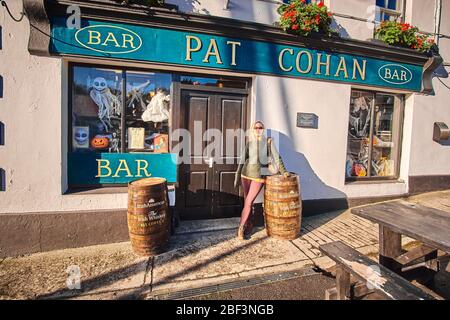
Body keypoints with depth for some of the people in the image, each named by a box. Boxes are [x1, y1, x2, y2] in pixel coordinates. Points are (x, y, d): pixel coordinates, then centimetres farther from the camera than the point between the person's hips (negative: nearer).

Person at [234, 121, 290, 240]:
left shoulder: (268, 141, 0)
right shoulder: (249, 143, 7)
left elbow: (276, 157, -3)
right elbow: (243, 160, 9)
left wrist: (283, 171, -12)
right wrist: (237, 176, 8)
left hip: (260, 174, -3)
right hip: (246, 173, 3)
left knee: (249, 202, -5)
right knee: (247, 201, 10)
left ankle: (241, 227, 12)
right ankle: (249, 224, 29)